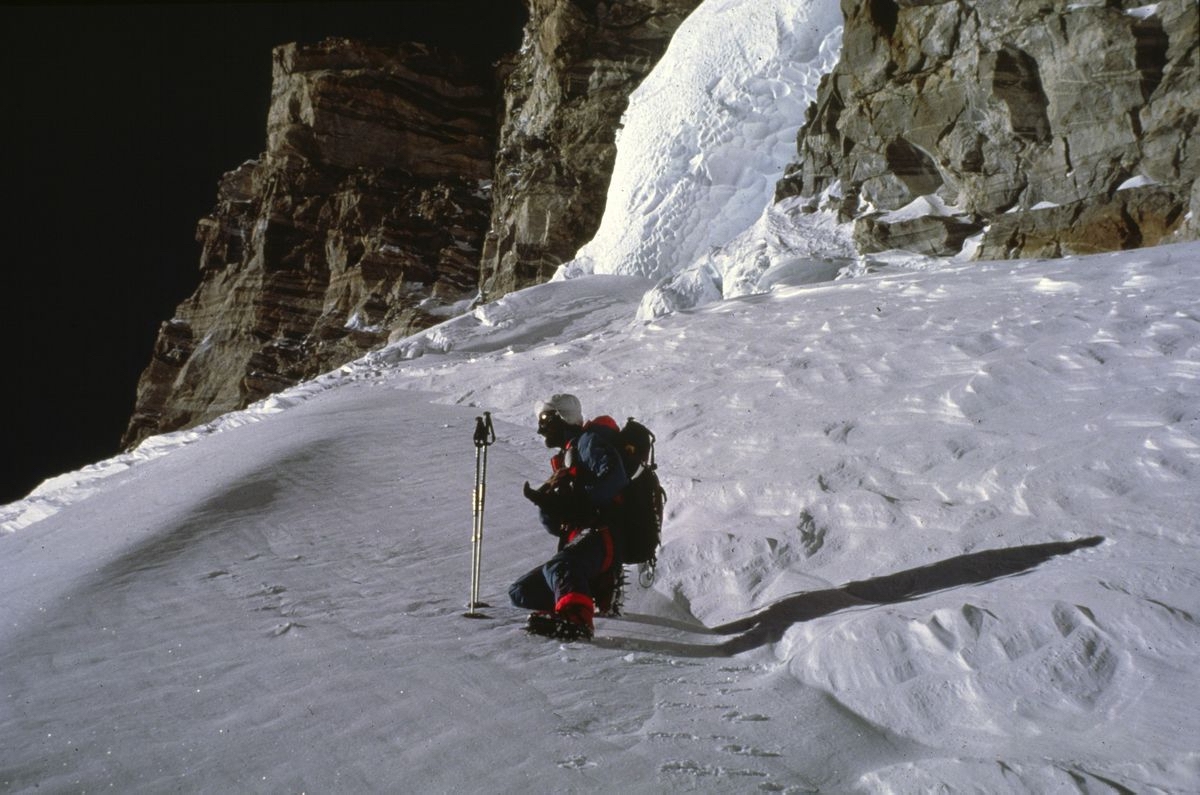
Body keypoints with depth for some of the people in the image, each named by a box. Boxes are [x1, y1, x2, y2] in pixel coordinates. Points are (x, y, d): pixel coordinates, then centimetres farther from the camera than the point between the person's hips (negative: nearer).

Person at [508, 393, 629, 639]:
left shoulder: (589, 441, 4)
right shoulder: (565, 459, 28)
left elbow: (615, 479, -18)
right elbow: (557, 526, 22)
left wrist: (576, 502, -18)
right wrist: (544, 502, 2)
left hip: (601, 536, -10)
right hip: (578, 539, 10)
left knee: (558, 568, -38)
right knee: (520, 593, 6)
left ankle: (577, 619, -57)